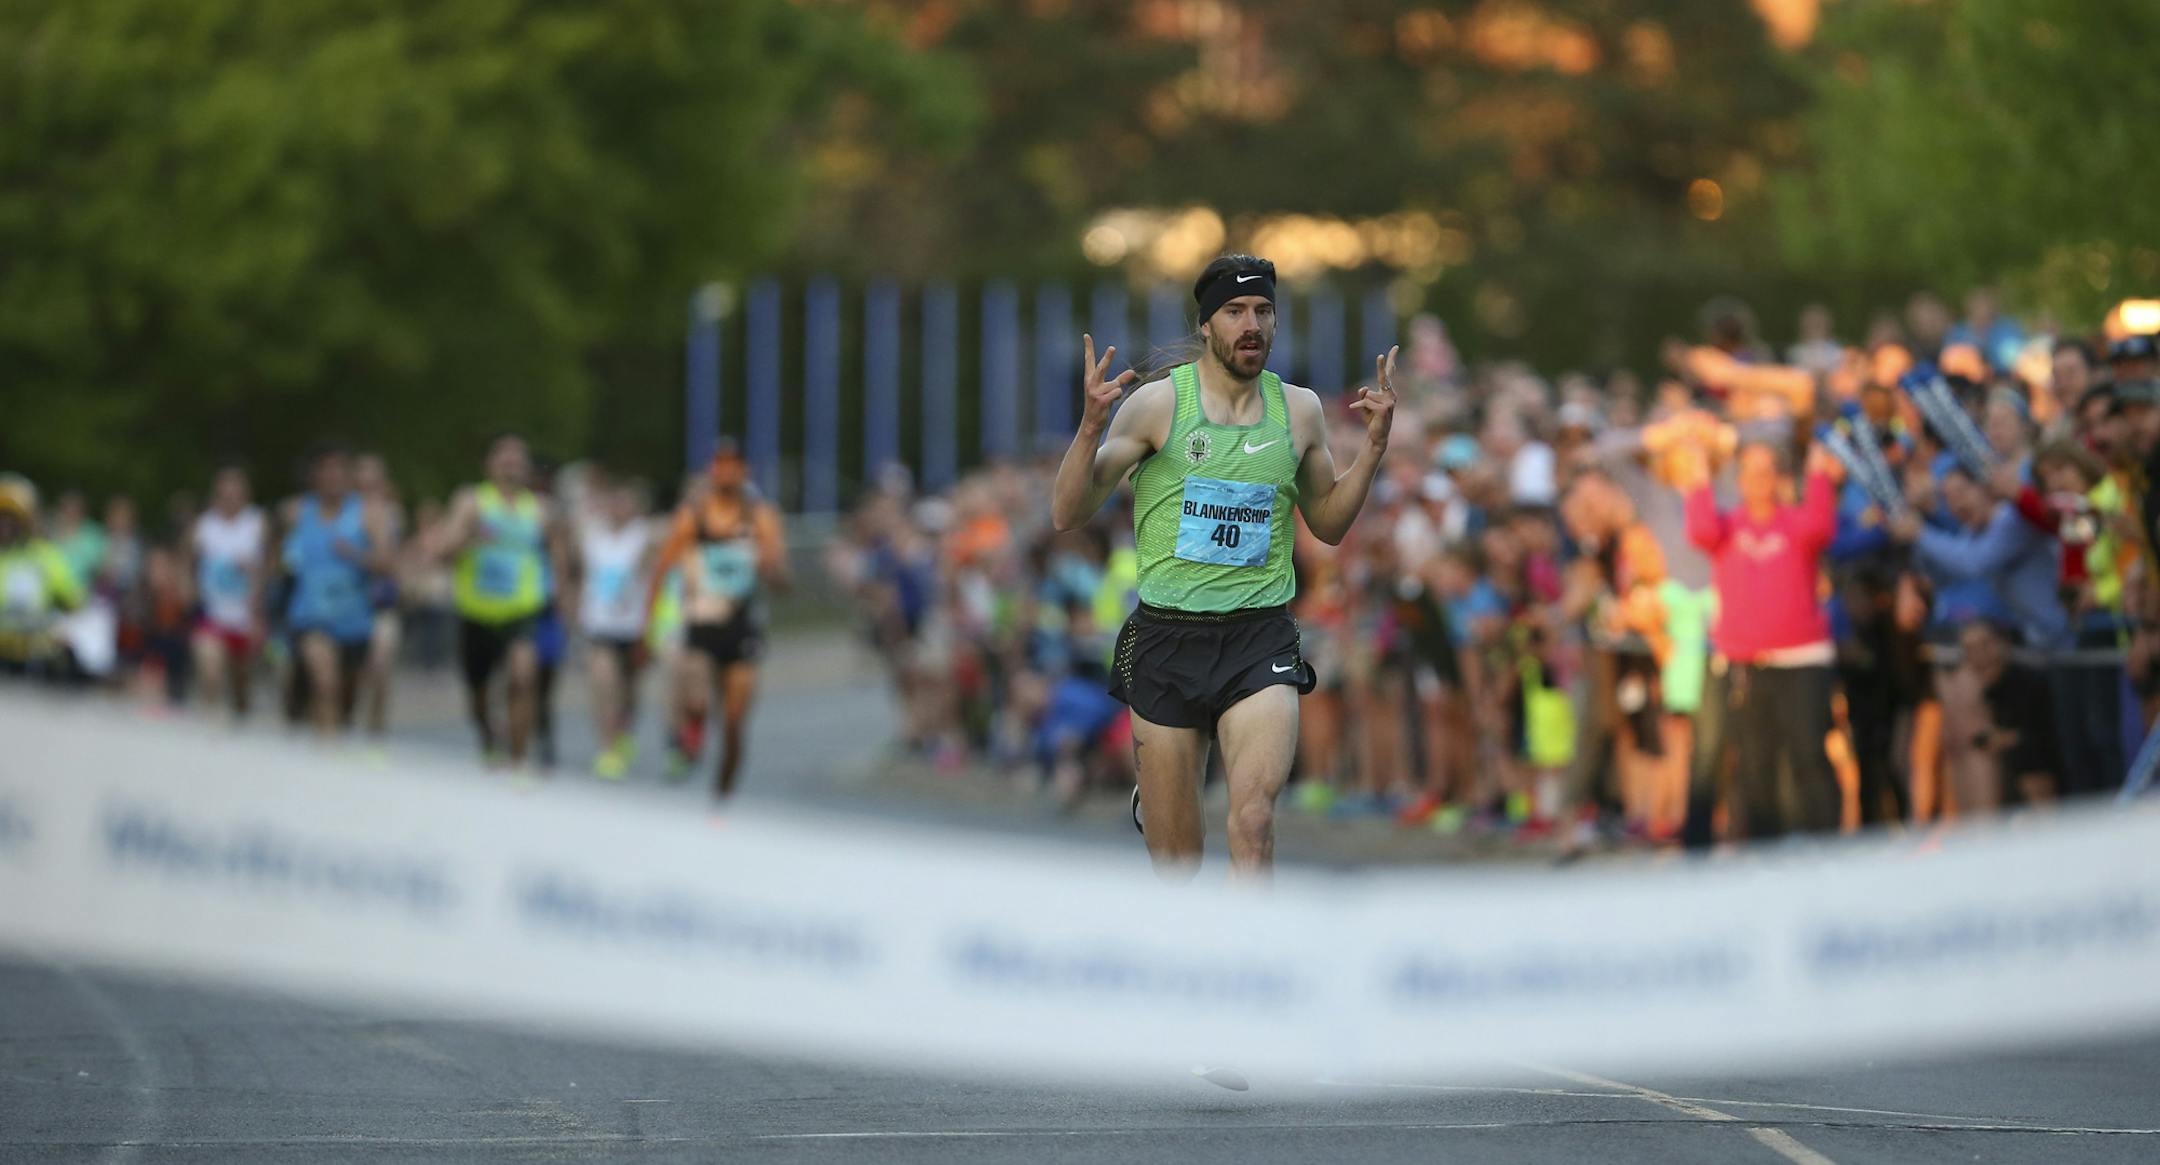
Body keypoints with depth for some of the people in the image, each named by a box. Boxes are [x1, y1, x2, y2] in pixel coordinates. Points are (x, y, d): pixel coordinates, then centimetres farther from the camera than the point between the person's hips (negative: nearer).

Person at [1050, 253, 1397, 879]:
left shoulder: (1299, 409, 7)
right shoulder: (1156, 404, -3)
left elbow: (1328, 526, 20)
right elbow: (1068, 515, -3)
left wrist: (1374, 446, 6)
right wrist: (1091, 427, -19)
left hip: (1261, 639, 1)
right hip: (1166, 637, -1)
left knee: (1253, 817, -22)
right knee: (1176, 863, 5)